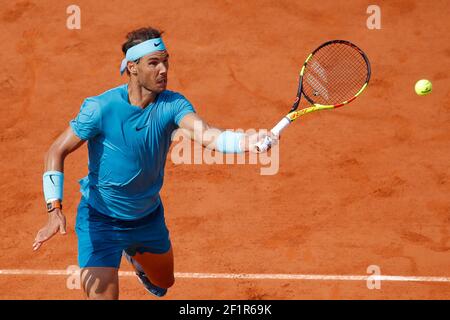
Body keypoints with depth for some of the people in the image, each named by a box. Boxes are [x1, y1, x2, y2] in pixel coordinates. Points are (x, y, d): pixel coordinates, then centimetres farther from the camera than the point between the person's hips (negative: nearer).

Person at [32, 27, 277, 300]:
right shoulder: (100, 108, -24)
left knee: (164, 282, 30)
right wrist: (55, 210, -27)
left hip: (149, 216, 5)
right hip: (100, 220, -5)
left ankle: (133, 252, 63)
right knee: (103, 295, -16)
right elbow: (57, 151, -15)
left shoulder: (172, 104, -17)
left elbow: (206, 134, -35)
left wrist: (248, 142, -57)